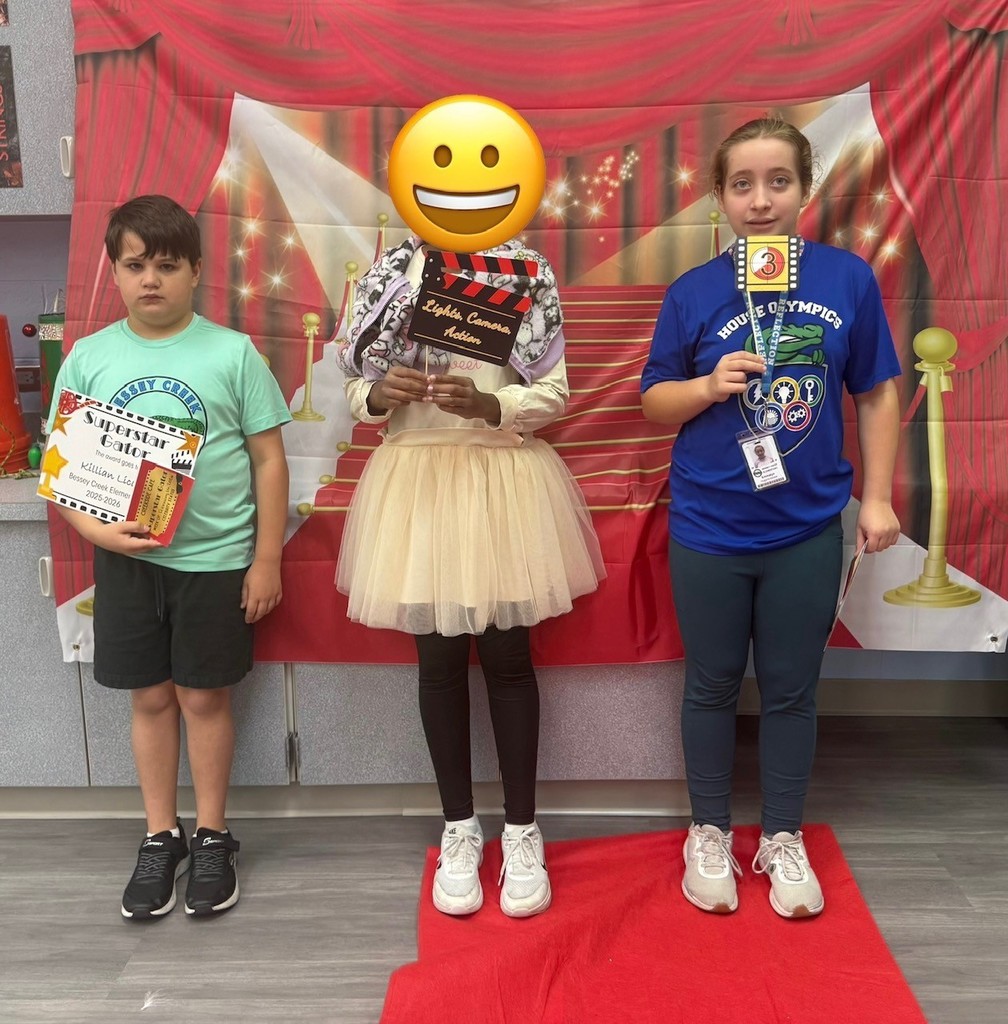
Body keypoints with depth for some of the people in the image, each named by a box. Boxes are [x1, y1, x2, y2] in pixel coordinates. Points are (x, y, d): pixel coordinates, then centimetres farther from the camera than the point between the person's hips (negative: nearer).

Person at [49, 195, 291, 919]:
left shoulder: (232, 353, -5)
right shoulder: (89, 357, 2)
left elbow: (269, 459, -3)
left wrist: (267, 559, -5)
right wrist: (94, 527, -14)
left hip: (215, 557, -2)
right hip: (126, 555, 2)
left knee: (204, 695, 8)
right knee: (151, 697, 12)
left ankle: (212, 838, 27)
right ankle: (161, 838, 30)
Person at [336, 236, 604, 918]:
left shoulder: (525, 272, -1)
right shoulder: (390, 276, 5)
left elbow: (554, 392, -3)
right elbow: (358, 390, 8)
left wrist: (487, 404, -21)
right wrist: (379, 395, -15)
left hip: (504, 481, -2)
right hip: (417, 482, 2)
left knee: (507, 657, 6)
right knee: (439, 660, 9)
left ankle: (522, 831, 23)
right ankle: (460, 829, 27)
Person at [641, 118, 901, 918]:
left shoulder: (849, 279, -5)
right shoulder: (693, 293, -6)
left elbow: (876, 395, 3)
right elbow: (655, 401, 1)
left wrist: (877, 496, -1)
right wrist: (708, 385, -18)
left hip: (808, 529, 1)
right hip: (709, 530, 0)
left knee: (790, 689, 14)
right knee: (713, 685, 14)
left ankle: (783, 840, 34)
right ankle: (709, 834, 34)